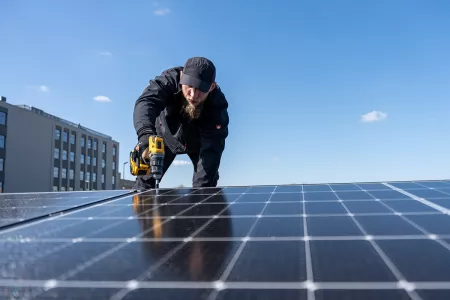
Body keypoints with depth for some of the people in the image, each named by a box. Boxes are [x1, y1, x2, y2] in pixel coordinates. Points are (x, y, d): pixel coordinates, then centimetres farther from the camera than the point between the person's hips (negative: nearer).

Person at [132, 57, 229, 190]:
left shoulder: (217, 104, -36)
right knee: (146, 180, -4)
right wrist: (145, 135, -74)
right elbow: (146, 101, -52)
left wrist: (201, 186, -46)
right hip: (167, 137, 0)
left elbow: (212, 145, -38)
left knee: (209, 180, -7)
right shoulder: (169, 80, -36)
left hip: (197, 142, 0)